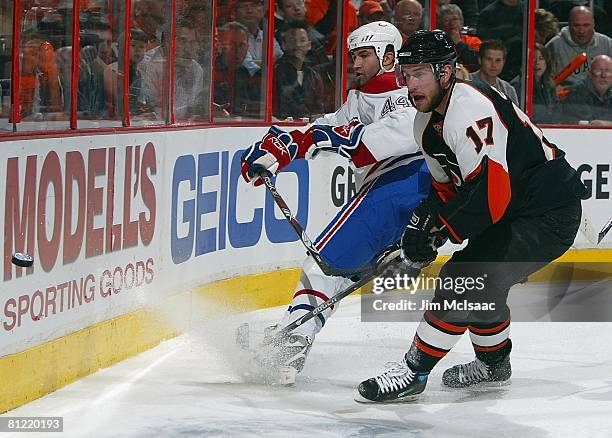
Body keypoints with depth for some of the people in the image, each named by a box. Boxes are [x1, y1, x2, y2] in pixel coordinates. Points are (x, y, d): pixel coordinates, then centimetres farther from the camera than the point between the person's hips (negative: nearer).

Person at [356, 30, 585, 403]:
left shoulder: (471, 109, -25)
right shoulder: (427, 122, 7)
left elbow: (492, 193, -32)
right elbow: (448, 187, 18)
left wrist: (437, 227, -25)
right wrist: (421, 222, 0)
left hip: (550, 214, -10)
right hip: (515, 211, 10)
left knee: (465, 279, -16)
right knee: (475, 282, 17)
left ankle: (413, 372, -10)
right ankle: (495, 362, 38)